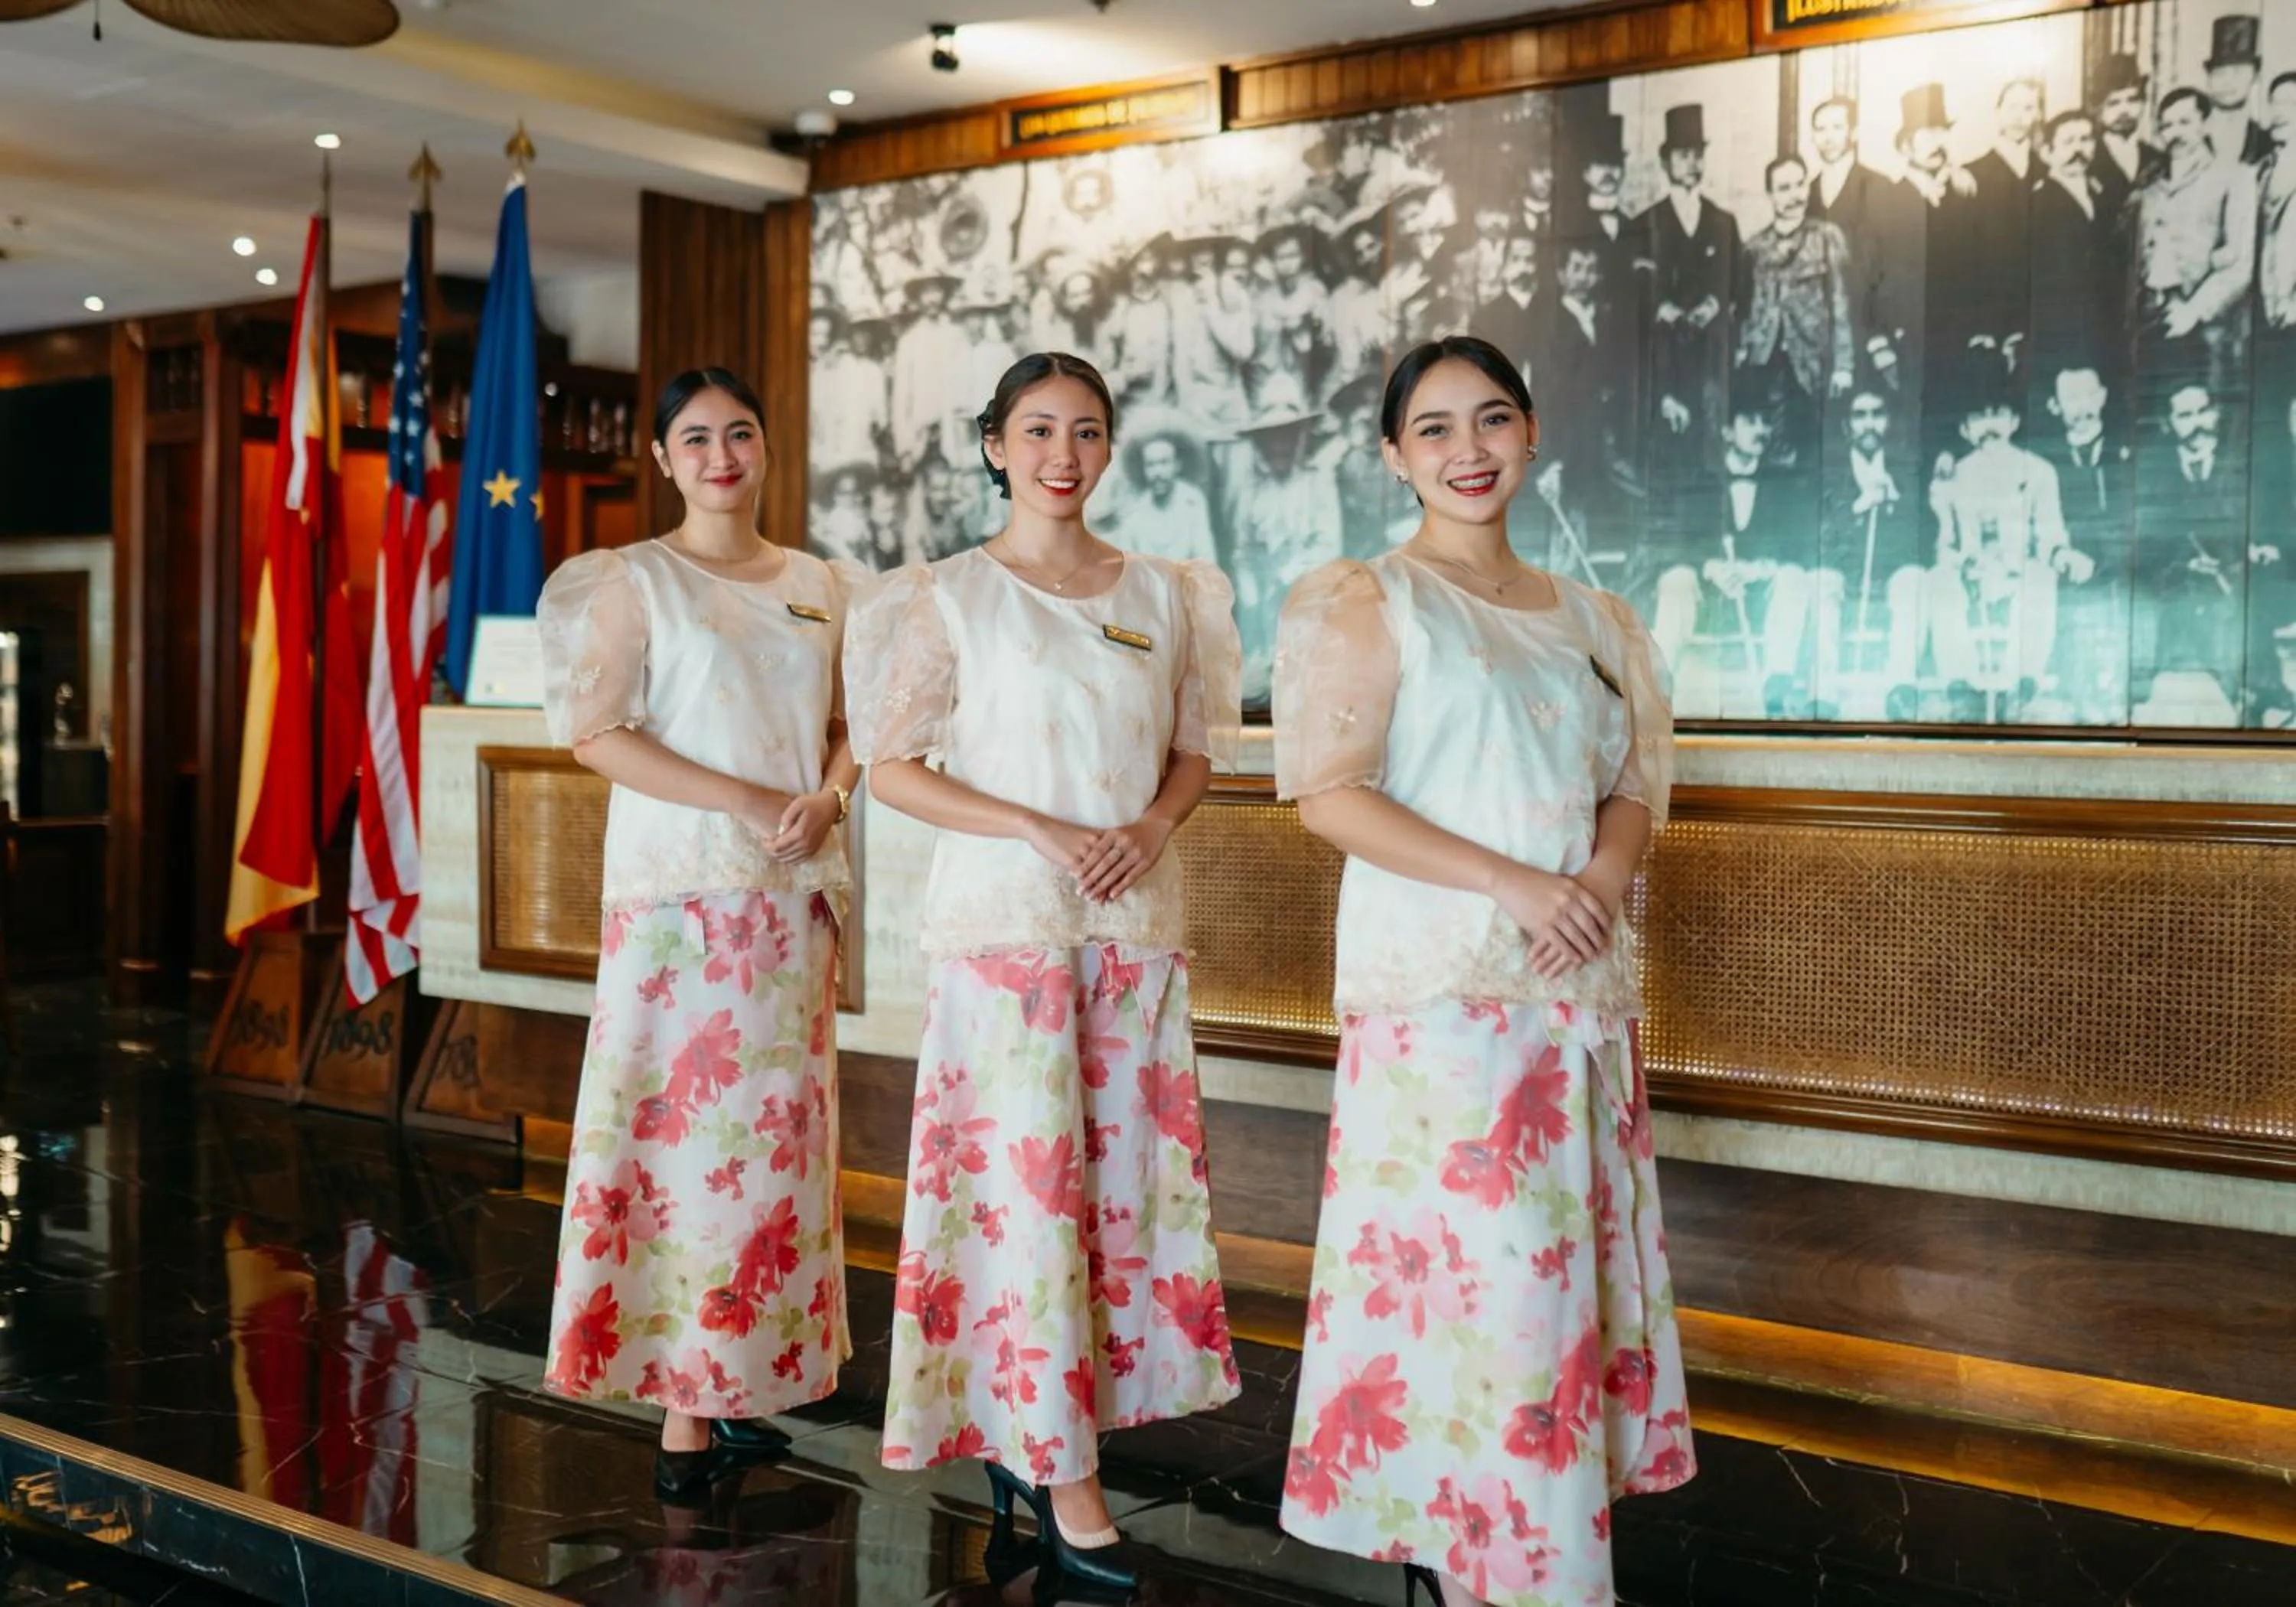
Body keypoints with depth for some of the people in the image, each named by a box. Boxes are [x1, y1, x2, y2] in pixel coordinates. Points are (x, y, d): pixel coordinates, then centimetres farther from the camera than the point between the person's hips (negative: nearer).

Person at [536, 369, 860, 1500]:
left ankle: (738, 1383, 16)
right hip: (680, 889, -5)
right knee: (685, 1128, -5)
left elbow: (850, 725, 16)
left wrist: (827, 800, -7)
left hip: (791, 896, 5)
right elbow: (596, 733, -10)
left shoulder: (821, 587, 13)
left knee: (774, 1134, 6)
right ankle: (685, 1406, 3)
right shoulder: (632, 581, -1)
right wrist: (750, 802, -16)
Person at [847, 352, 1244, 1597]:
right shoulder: (950, 596, -1)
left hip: (1137, 921, 4)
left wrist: (1150, 829, -7)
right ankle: (1063, 1484, 5)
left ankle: (1020, 1436, 22)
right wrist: (1042, 832, -15)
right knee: (1027, 1183, -4)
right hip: (1004, 918, -4)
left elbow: (1195, 748, 14)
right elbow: (892, 765, -4)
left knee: (1127, 1174, 6)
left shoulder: (1164, 595, 10)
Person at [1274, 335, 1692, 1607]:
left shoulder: (1588, 619, 15)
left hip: (1580, 982, 6)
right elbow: (1331, 796, -12)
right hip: (1437, 984, -6)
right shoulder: (1370, 601, -2)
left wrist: (1599, 882, -9)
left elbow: (1635, 786, 14)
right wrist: (1511, 884, -19)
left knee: (1568, 1265, 9)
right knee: (1465, 1270, -6)